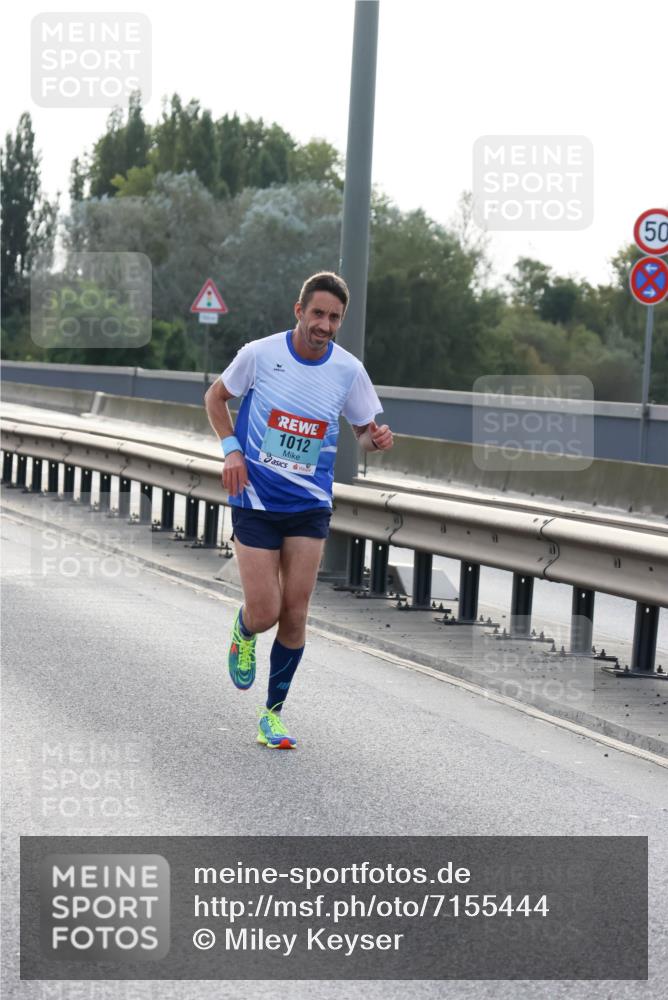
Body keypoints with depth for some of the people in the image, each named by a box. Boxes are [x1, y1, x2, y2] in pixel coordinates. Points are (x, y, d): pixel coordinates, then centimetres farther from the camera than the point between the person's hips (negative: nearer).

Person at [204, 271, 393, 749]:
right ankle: (244, 633, 31)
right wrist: (231, 449, -6)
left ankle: (273, 713, 15)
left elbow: (365, 430, 9)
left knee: (294, 615, -1)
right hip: (255, 501, -2)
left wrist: (377, 438, -15)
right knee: (265, 612, -8)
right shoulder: (260, 353, -9)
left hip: (310, 505, 2)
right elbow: (215, 396, 8)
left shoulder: (349, 370, -4)